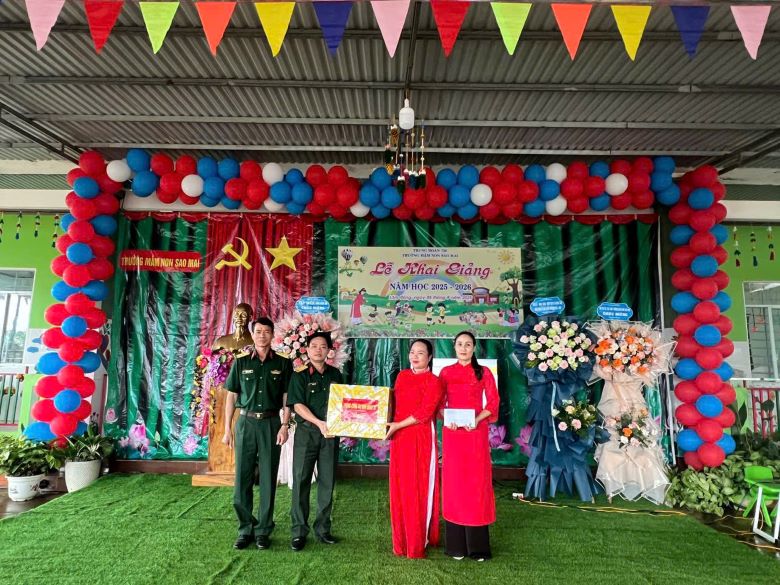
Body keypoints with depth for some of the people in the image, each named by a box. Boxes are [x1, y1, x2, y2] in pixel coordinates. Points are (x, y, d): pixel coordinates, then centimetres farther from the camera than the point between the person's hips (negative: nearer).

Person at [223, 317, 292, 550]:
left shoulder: (282, 364, 4)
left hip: (271, 423, 0)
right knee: (242, 478, 3)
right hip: (246, 422, 1)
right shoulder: (240, 362, 5)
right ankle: (245, 529, 18)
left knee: (268, 479, 5)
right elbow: (231, 397, 6)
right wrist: (227, 429, 2)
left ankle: (263, 531, 17)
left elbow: (286, 398, 4)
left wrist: (284, 426, -6)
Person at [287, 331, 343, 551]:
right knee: (301, 481, -1)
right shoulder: (300, 376, 1)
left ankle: (323, 529, 18)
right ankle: (299, 531, 9)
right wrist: (319, 423, -20)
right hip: (307, 432, -2)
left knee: (327, 482, 6)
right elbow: (298, 405, -9)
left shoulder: (335, 375, 11)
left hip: (331, 433, 3)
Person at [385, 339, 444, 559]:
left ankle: (419, 542, 16)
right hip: (400, 439, 5)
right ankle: (401, 542, 22)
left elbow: (424, 413, -13)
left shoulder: (433, 381, -6)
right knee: (400, 489, 9)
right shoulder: (402, 376, 12)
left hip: (421, 439, -5)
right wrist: (389, 425, 0)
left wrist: (397, 425, -13)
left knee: (419, 490, 1)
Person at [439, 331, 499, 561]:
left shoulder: (483, 372, 4)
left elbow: (493, 402, 0)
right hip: (452, 432, 1)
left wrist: (477, 420, -15)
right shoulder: (446, 372, 7)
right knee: (454, 482, 4)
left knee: (477, 482, 1)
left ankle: (477, 545, 12)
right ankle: (456, 544, 13)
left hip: (476, 432, -1)